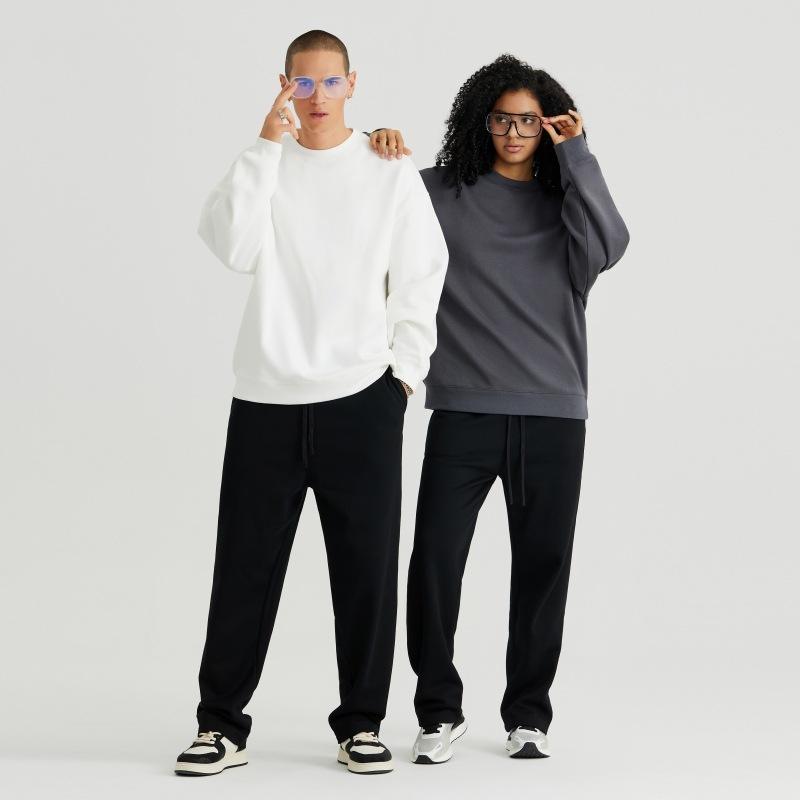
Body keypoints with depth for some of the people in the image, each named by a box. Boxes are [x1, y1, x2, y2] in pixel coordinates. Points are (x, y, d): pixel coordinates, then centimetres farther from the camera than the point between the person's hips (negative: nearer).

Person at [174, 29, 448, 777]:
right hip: (266, 400, 1)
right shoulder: (262, 165, 6)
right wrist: (267, 146, -13)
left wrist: (404, 372, -3)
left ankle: (361, 722, 15)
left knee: (366, 567, 3)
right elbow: (233, 247, -12)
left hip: (362, 401, 0)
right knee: (245, 566, 3)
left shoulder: (392, 174, 4)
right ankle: (222, 722, 13)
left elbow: (420, 281, 5)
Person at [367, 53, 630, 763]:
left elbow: (609, 247, -10)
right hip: (462, 411, -1)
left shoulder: (567, 201, 9)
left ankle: (529, 714, 20)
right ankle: (439, 712, 8)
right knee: (435, 560, -6)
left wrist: (575, 156, -8)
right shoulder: (441, 192, 5)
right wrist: (377, 150, -13)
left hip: (553, 416, 1)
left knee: (543, 565, 7)